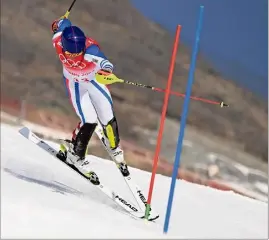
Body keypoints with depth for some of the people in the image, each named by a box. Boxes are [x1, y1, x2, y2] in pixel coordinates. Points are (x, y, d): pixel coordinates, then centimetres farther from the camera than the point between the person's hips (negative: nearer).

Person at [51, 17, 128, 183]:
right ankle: (75, 154, 8)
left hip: (95, 80, 0)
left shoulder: (90, 49, -41)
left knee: (108, 119, 0)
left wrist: (106, 69, -87)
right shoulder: (58, 41, -33)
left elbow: (104, 62, -62)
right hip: (75, 83, 0)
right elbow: (65, 23, -11)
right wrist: (58, 23, 14)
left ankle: (114, 148, 30)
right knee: (89, 122, -14)